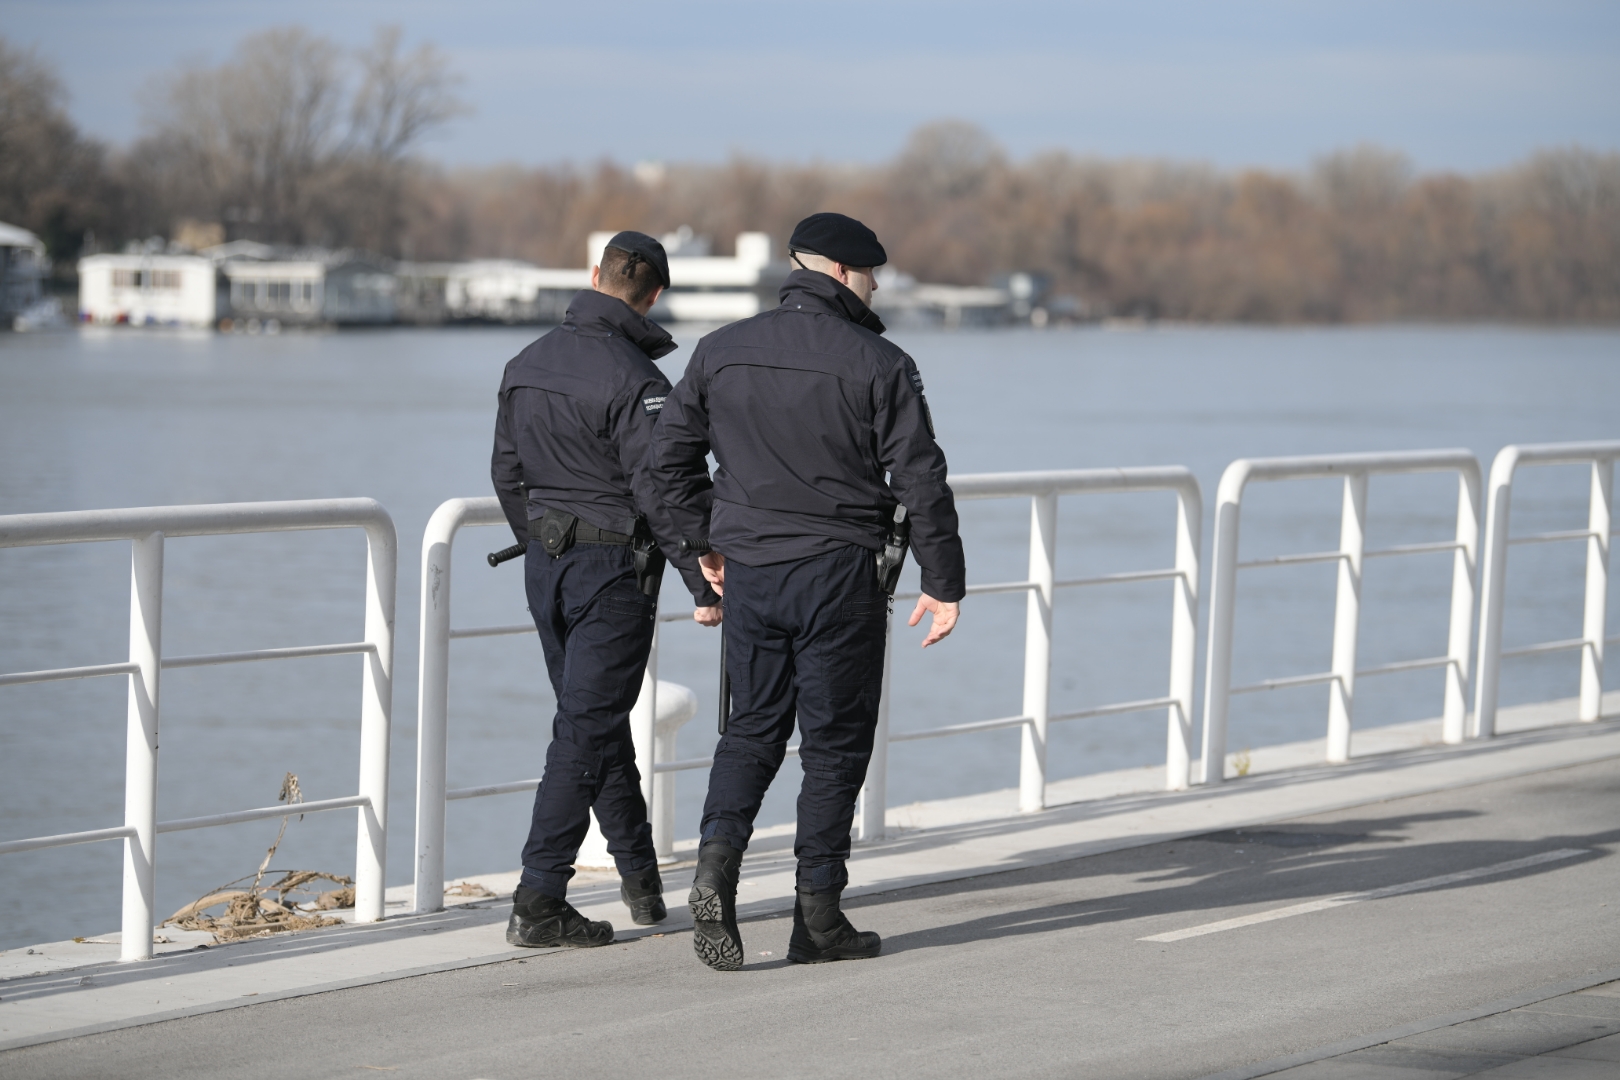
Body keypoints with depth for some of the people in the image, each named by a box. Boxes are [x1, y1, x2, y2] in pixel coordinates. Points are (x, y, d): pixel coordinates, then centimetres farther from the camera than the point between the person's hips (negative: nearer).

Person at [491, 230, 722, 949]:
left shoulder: (527, 365, 6)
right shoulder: (632, 379, -18)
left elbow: (507, 475, 15)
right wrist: (705, 586, -13)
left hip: (545, 563, 7)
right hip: (614, 566, -7)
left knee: (594, 720, 18)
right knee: (586, 731, -5)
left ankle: (641, 880, 28)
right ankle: (538, 904, -8)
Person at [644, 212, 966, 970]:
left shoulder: (721, 353, 5)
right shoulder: (878, 365, -8)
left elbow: (668, 456, 8)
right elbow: (921, 481, -9)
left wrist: (705, 540, 20)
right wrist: (943, 582, -1)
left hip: (749, 572, 4)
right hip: (838, 574, -4)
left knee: (752, 728, 15)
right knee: (835, 740, 5)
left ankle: (717, 857, -10)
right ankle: (817, 914, 7)